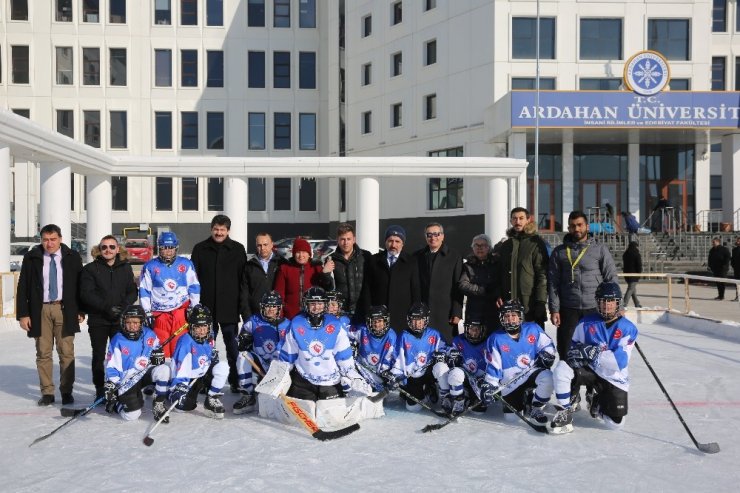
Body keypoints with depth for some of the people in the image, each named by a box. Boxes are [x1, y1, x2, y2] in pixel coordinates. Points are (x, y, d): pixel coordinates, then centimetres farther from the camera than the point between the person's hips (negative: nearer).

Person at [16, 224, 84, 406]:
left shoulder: (72, 257, 3)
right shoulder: (31, 258, 3)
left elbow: (80, 285, 6)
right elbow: (23, 287, 4)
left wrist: (81, 310, 2)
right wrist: (23, 314, -2)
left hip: (65, 309, 0)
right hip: (40, 310, 1)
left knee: (66, 353, 2)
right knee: (43, 353, 4)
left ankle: (66, 391, 12)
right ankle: (47, 392, 14)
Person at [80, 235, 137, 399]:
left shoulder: (126, 268, 7)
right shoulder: (90, 269, 0)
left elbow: (133, 292, 5)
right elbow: (86, 294, -8)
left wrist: (124, 306, -13)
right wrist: (106, 307, -17)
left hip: (120, 319, 1)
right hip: (97, 320, -1)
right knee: (98, 356, 7)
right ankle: (100, 390, 16)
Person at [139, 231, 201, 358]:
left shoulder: (186, 264, 8)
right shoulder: (150, 266, 6)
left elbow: (194, 287, 11)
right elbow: (144, 291, 9)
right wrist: (146, 313, 3)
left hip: (182, 311, 0)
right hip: (159, 313, 0)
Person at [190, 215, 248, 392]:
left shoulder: (238, 249, 4)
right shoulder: (200, 249, 6)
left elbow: (243, 278, 3)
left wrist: (242, 303, -2)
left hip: (229, 307, -1)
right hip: (206, 306, 1)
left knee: (232, 344, 4)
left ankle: (235, 380, 12)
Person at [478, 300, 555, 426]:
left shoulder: (533, 329, -3)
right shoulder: (496, 339, -5)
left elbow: (548, 345, 8)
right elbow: (493, 366, -2)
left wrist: (545, 355, -13)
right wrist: (488, 386, -8)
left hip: (532, 372, 1)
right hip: (510, 381, -1)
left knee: (547, 378, -32)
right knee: (511, 416, -7)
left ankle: (535, 409, -7)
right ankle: (522, 398, 26)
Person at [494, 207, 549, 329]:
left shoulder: (536, 243, -1)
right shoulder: (506, 245, 17)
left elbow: (542, 275, -6)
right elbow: (499, 274, 19)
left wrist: (541, 301, -13)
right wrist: (498, 295, 5)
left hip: (530, 304, -5)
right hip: (508, 304, 5)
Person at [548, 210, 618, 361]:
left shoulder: (600, 249, 4)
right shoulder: (559, 252, 6)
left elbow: (611, 279, 4)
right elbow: (553, 283, 3)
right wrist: (554, 309, -3)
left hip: (595, 308, 0)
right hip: (568, 309, 1)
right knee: (565, 351, 5)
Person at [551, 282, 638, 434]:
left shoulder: (628, 329, -12)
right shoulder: (586, 323, -3)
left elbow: (619, 361, -22)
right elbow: (573, 347, 4)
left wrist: (591, 352, -32)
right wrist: (575, 354, -21)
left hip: (614, 379, -1)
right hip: (589, 370, 1)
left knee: (615, 424, -3)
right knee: (562, 369, -29)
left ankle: (597, 400, 31)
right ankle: (565, 413, -13)